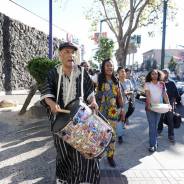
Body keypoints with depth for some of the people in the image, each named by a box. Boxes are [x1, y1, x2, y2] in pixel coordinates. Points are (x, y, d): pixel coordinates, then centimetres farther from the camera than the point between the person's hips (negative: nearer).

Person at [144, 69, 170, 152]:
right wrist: (149, 104, -27)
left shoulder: (162, 84, 4)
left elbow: (165, 95, 1)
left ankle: (154, 141, 26)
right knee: (152, 126, -5)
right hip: (150, 106, -3)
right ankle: (153, 144, 0)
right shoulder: (147, 84, -4)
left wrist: (168, 104, -9)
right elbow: (148, 95, -15)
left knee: (156, 125, 11)